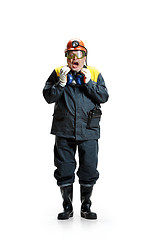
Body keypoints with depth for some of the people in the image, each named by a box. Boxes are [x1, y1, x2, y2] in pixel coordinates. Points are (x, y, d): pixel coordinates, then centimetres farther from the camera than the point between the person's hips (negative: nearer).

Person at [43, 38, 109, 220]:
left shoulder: (95, 74, 6)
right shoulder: (58, 73, 5)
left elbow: (104, 97, -3)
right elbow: (48, 97, -2)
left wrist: (89, 83, -13)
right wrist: (61, 83, -15)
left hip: (88, 131, 0)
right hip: (64, 131, 0)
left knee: (89, 170, 4)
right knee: (64, 170, 5)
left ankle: (86, 207, 21)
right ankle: (67, 207, 20)